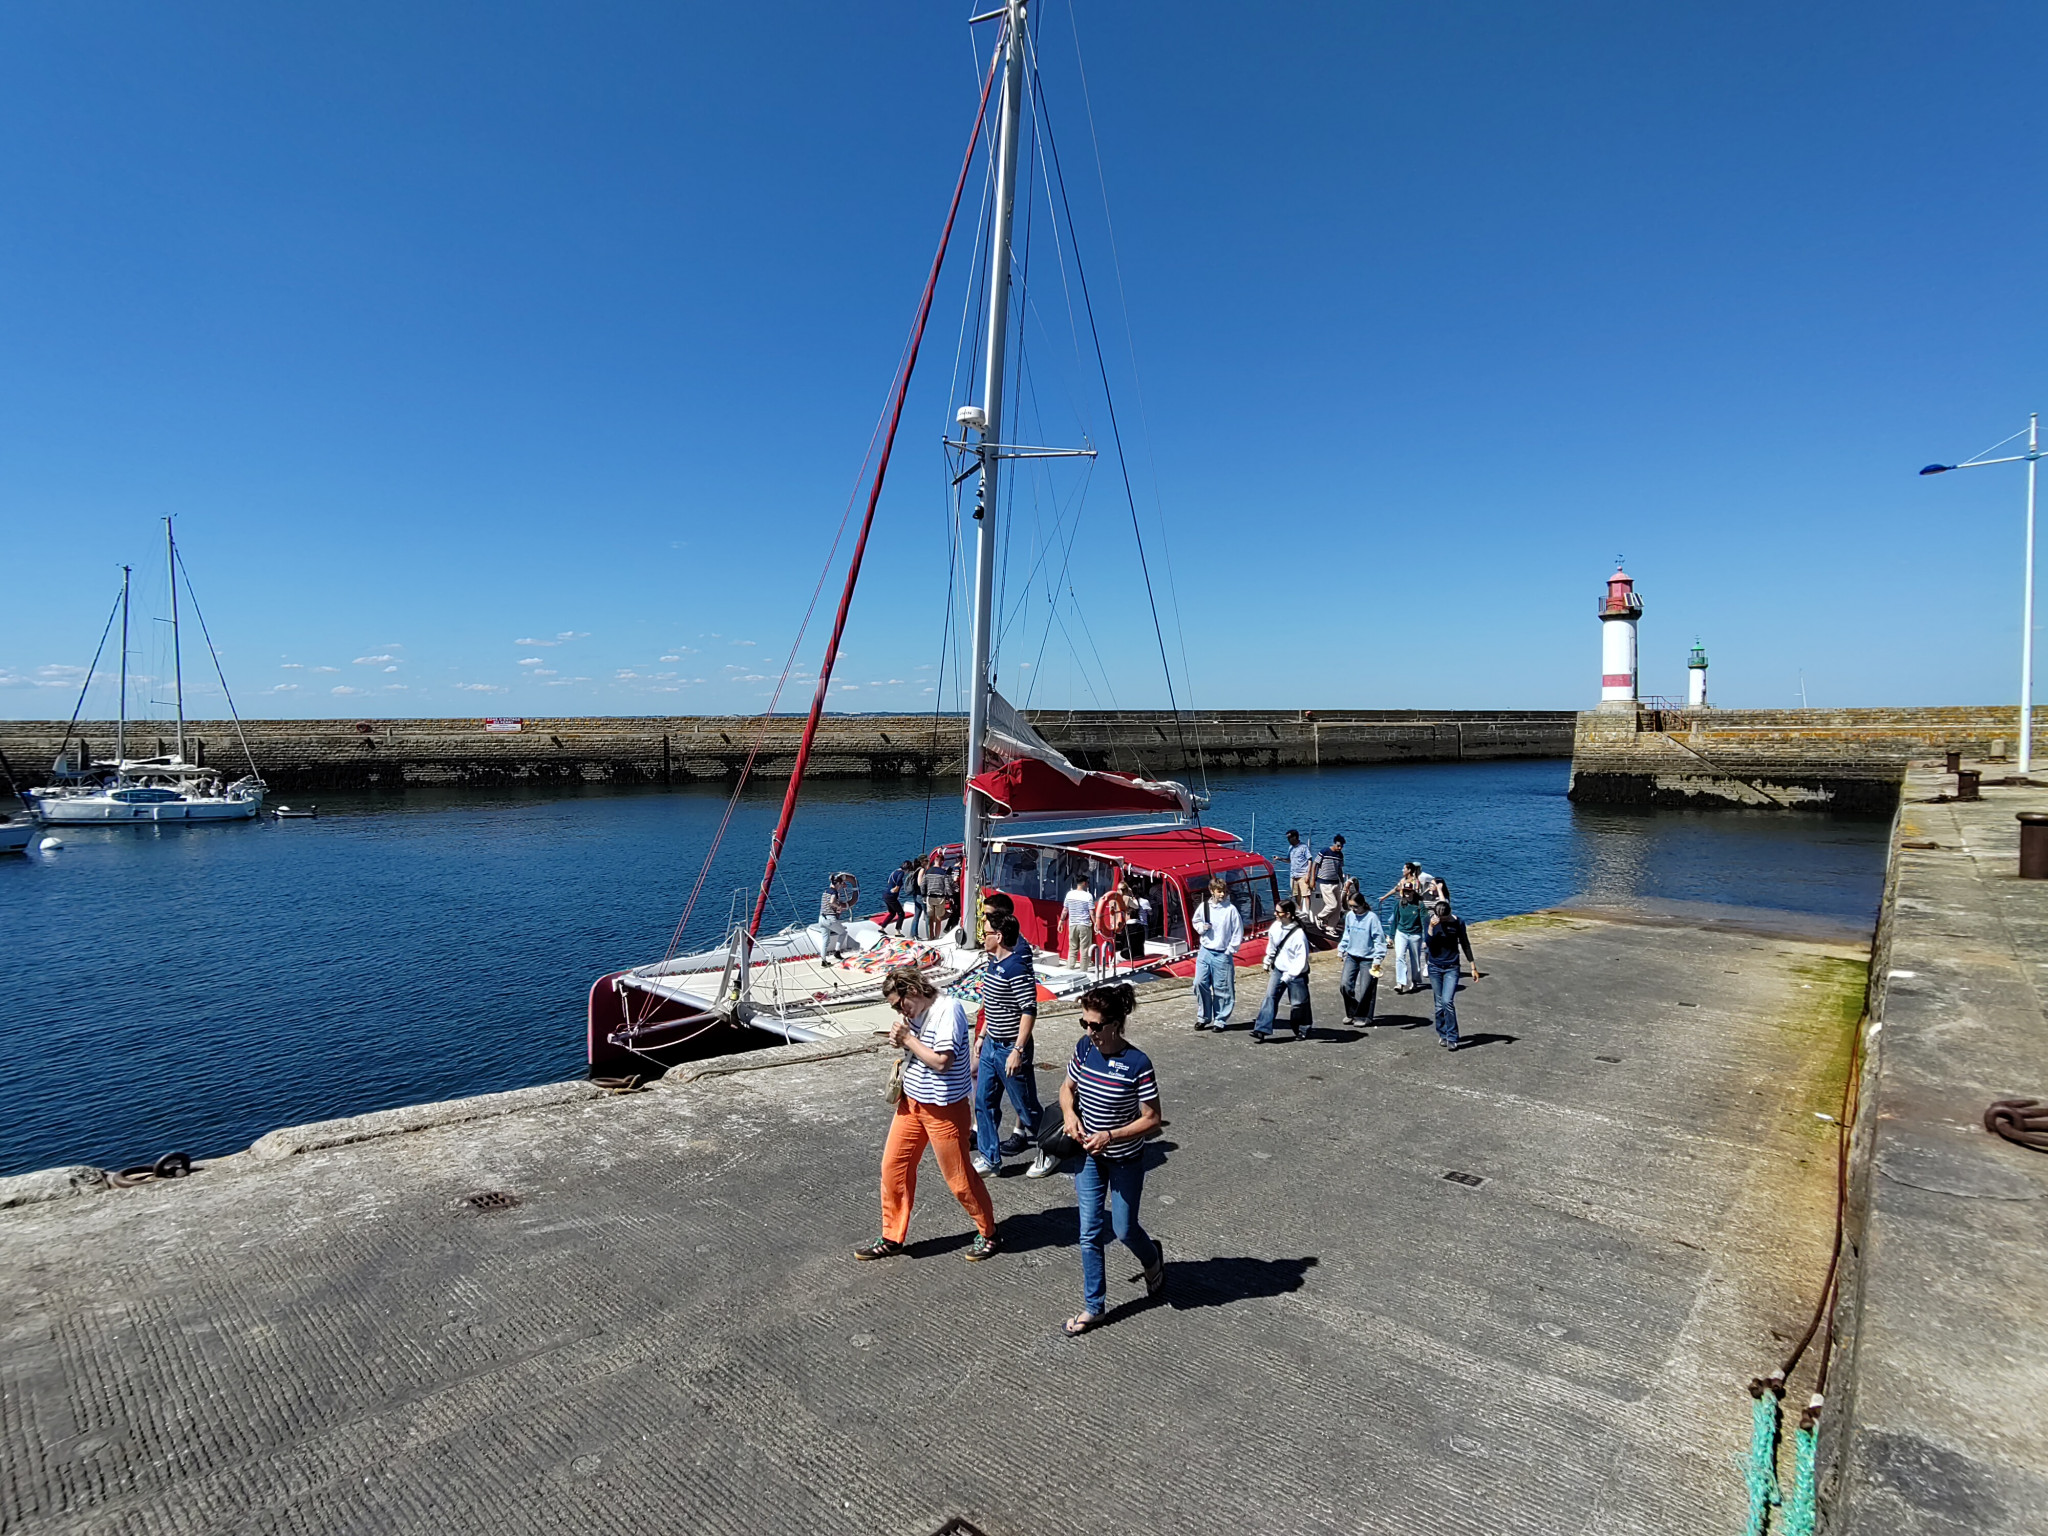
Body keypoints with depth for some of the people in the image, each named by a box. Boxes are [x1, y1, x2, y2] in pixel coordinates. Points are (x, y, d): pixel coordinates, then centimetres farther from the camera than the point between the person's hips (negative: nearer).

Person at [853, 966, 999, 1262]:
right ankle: (892, 1238, 27)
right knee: (893, 1167, 11)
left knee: (958, 1176, 5)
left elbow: (941, 1061, -27)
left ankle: (987, 1232, 27)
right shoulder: (915, 1014, 2)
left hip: (944, 1108, -8)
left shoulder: (948, 1010, -22)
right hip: (911, 1103, 8)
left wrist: (908, 1039, -20)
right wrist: (901, 1041, -4)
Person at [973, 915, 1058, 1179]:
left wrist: (1018, 1051, -25)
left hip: (1011, 1048, -9)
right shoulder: (993, 964, 6)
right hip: (991, 1045, 9)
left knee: (1025, 1104, 6)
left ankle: (1050, 1152, 25)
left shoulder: (1017, 969, -23)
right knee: (984, 1100, 12)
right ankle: (989, 1157, 25)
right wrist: (982, 1035, 22)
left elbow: (1029, 1011, -24)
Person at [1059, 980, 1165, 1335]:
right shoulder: (1084, 1048, -10)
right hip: (1089, 1156, 4)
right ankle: (1093, 1306, 26)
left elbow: (1152, 1119, -19)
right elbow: (1067, 1088, 6)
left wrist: (1110, 1136, -26)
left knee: (1124, 1230, 13)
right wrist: (1070, 1114, -14)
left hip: (1125, 1160, -4)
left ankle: (1153, 1258, 47)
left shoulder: (1137, 1064, -25)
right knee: (1090, 1231, 10)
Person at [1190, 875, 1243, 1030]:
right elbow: (1196, 922, 16)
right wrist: (1201, 927, -6)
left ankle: (1220, 1020, 15)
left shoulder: (1231, 909, -9)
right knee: (1200, 983, 3)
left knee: (1222, 989, 2)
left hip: (1222, 955, -3)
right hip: (1205, 951, 3)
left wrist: (1230, 951, -7)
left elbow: (1238, 932, -5)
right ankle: (1203, 1017, 19)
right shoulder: (1203, 906, 0)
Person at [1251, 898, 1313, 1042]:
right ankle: (1261, 1030, -6)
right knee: (1270, 997, -4)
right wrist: (1268, 961, 22)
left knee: (1298, 1003, 10)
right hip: (1278, 970, 5)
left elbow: (1301, 959, -22)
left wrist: (1288, 975, -22)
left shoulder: (1298, 934, -25)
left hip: (1295, 974, -5)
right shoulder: (1276, 926, -5)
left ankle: (1304, 1029, 33)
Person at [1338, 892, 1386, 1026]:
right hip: (1352, 956, 5)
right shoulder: (1349, 916, 2)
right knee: (1345, 985, -2)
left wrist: (1378, 959, -18)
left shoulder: (1372, 917, -16)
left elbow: (1379, 939, -15)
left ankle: (1364, 1017, 18)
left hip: (1368, 958, -5)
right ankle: (1351, 1013, 16)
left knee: (1365, 989, 2)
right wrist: (1341, 949, 12)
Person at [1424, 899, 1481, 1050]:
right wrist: (1431, 927, -27)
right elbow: (1428, 943, -13)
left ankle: (1452, 1038, -7)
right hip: (1435, 968, 2)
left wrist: (1473, 967, 7)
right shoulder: (1432, 921, -4)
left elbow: (1465, 945, 4)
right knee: (1439, 1003, 6)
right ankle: (1442, 1034, 21)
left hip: (1452, 968, -2)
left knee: (1447, 1001, -14)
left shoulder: (1458, 922, -6)